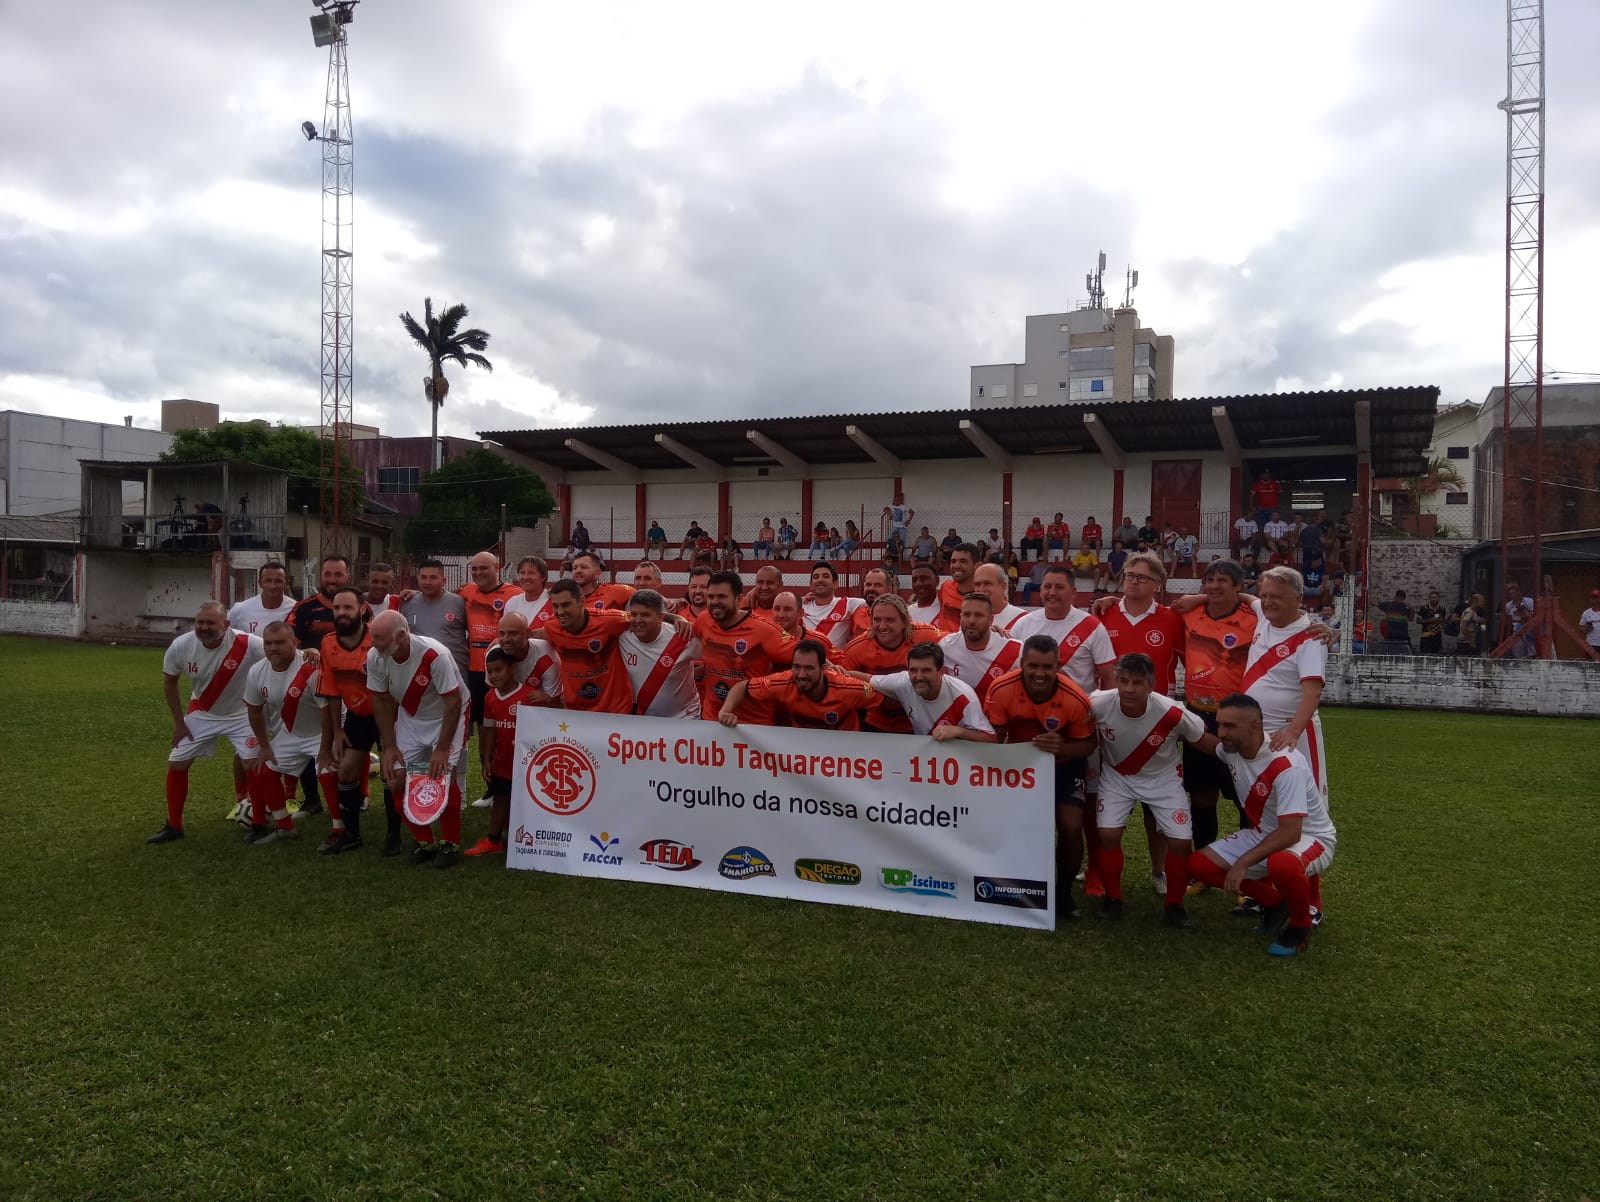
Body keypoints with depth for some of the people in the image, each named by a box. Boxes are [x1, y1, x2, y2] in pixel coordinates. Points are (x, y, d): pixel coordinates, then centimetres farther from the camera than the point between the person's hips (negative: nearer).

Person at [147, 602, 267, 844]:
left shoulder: (247, 644, -30)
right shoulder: (181, 646, -18)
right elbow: (169, 681, 0)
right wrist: (178, 722, 1)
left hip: (240, 714, -3)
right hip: (200, 714, 3)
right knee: (176, 765, 3)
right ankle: (174, 826, 21)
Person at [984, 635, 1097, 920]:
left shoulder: (1076, 699, -28)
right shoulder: (1001, 690, -27)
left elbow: (1088, 744, -13)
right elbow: (992, 737, -15)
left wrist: (1063, 748, -34)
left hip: (1062, 765, -1)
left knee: (1070, 827, -14)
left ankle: (1064, 890, 14)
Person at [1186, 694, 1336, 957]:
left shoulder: (1286, 765, -31)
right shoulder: (1229, 749, -9)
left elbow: (1290, 833, -34)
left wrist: (1244, 862, -33)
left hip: (1309, 837, -7)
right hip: (1263, 834, 7)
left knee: (1281, 864, -42)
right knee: (1198, 865, -6)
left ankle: (1301, 923, -8)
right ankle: (1275, 903, 12)